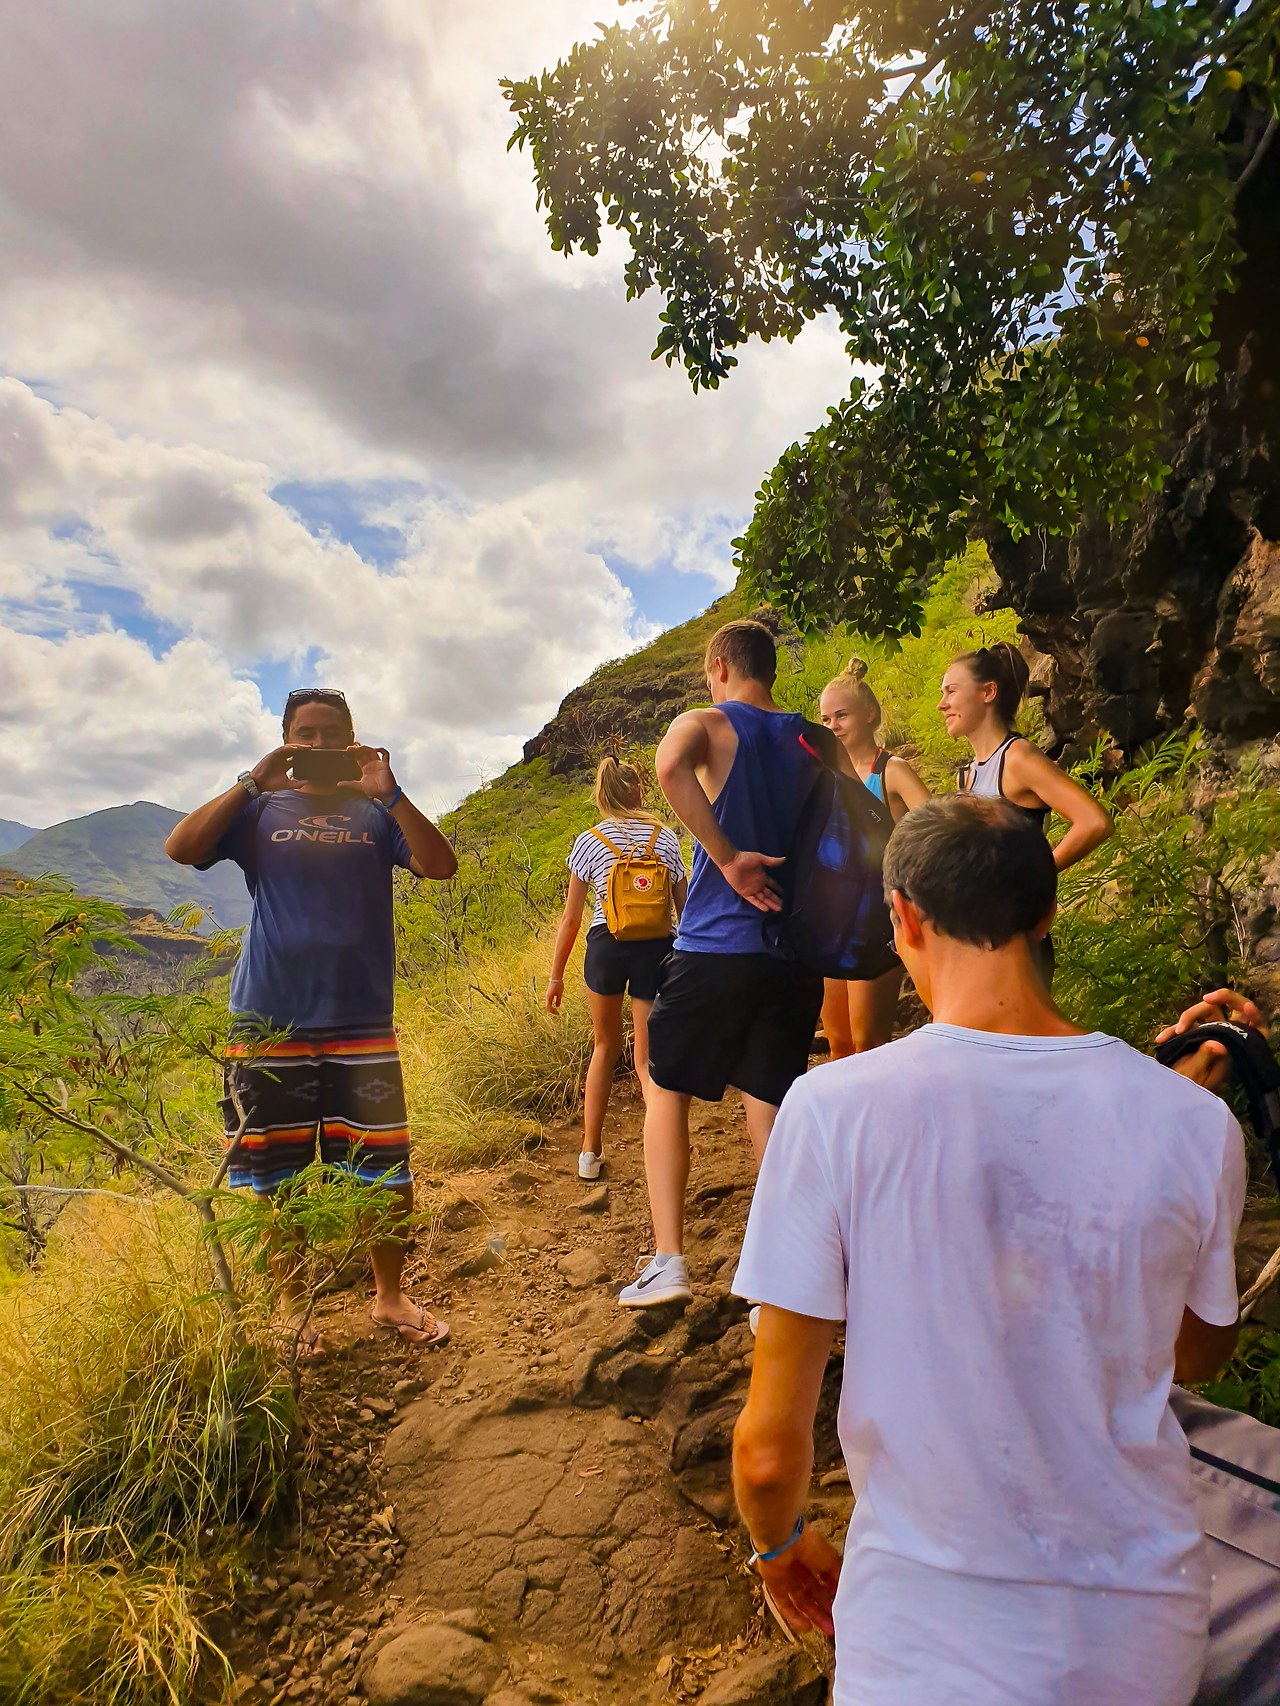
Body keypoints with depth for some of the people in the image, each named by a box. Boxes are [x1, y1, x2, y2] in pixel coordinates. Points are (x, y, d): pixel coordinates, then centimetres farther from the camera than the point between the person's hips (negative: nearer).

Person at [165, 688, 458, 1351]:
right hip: (270, 1023, 0)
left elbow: (440, 865, -8)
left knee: (386, 1170, 4)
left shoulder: (374, 813, 6)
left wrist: (388, 793, -16)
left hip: (361, 1022, 0)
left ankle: (390, 1297, 26)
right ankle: (292, 1308, 30)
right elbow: (182, 848, -7)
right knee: (279, 1178, 11)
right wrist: (252, 782, -12)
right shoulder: (260, 811, 7)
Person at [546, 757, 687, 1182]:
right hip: (657, 946, 0)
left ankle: (590, 1153, 25)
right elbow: (684, 905, 6)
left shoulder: (588, 842, 3)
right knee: (646, 1058, 9)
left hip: (607, 946, 0)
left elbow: (571, 918, 2)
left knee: (605, 1045, 21)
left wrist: (556, 975, 10)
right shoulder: (665, 837, 7)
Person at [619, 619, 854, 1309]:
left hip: (715, 947, -4)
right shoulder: (817, 742, 11)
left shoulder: (705, 724, -2)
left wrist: (729, 859, -21)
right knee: (773, 1112, 10)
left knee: (665, 1089, 13)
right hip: (795, 955, 4)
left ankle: (667, 1259, 9)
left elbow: (670, 767, -26)